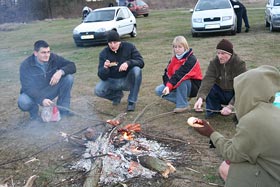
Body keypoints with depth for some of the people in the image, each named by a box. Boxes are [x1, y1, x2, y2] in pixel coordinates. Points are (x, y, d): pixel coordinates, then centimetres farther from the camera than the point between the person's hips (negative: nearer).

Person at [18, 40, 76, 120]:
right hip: (33, 94, -3)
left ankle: (63, 108, -7)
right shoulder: (26, 65, -20)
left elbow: (72, 66, -14)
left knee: (69, 77, -19)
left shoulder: (53, 58, -12)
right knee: (23, 102, -37)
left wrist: (61, 71, -36)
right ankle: (33, 109, 2)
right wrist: (41, 100, -41)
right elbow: (28, 88, -26)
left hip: (50, 90, 3)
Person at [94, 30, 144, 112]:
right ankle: (117, 94, 10)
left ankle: (132, 101, -17)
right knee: (98, 90, -25)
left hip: (127, 80, -1)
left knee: (137, 70, -31)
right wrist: (105, 68, -35)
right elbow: (102, 77, -11)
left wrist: (128, 63, -35)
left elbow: (141, 62, -15)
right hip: (112, 81, 1)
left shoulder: (129, 47, -9)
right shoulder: (104, 53, -8)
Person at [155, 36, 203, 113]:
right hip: (177, 86, 7)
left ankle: (183, 104, -21)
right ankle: (180, 99, -5)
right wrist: (168, 85, -23)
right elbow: (167, 72, -4)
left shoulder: (191, 59, -22)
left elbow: (180, 75, -35)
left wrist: (169, 86, -44)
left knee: (181, 80, -38)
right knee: (159, 90, -6)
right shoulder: (174, 59, 2)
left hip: (193, 87, -7)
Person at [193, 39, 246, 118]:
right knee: (208, 88, -25)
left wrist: (231, 106, -42)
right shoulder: (214, 63, -14)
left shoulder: (240, 64, -22)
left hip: (234, 95, -2)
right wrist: (200, 98, -47)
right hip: (221, 93, 2)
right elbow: (207, 80, -29)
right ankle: (213, 111, 0)